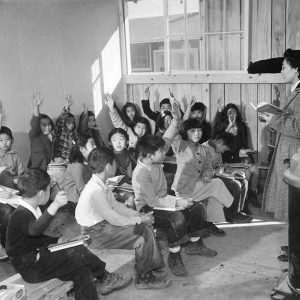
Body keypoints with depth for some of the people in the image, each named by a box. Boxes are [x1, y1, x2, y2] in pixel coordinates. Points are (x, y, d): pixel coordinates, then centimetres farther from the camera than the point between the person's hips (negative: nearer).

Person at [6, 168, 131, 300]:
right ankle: (103, 278, 3)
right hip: (29, 268, -10)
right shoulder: (20, 215, -21)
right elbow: (34, 230, -44)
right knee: (77, 253, -18)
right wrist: (55, 205, -54)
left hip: (38, 256, 10)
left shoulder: (32, 210, 11)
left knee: (81, 270, -10)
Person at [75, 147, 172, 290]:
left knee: (147, 228, 2)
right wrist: (140, 220, -12)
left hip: (104, 222, 9)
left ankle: (153, 266, 11)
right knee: (141, 236, -13)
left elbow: (115, 205, 12)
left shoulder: (100, 184, 2)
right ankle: (143, 278, 3)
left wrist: (138, 215, 3)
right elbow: (114, 219, -23)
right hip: (96, 232, -9)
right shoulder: (95, 191, -29)